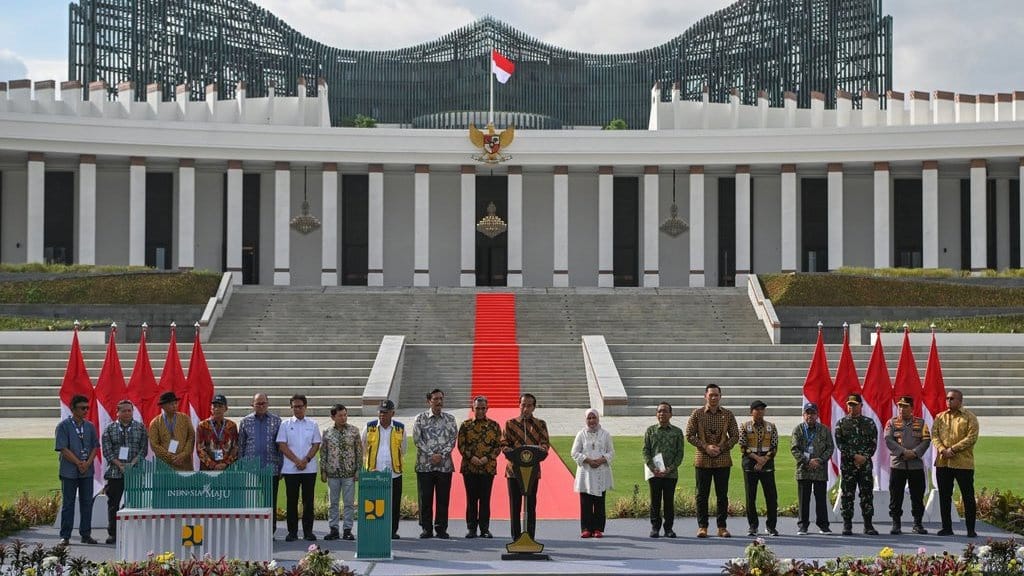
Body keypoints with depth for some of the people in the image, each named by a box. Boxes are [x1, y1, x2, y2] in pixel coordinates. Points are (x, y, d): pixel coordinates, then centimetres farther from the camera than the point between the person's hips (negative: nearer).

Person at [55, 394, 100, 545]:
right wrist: (78, 463, -13)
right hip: (69, 471, -4)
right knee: (68, 503, 1)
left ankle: (86, 534, 14)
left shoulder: (90, 426, 10)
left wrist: (88, 463, -8)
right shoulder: (63, 426, -4)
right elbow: (63, 449, -10)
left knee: (87, 503, 6)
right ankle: (65, 536, 5)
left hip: (87, 470, 4)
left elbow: (94, 447, 9)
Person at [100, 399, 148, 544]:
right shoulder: (110, 428, 6)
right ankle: (112, 533, 8)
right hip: (115, 471, 0)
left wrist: (132, 464, -11)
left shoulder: (140, 427, 7)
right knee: (113, 503, 2)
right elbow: (107, 450, 0)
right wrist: (119, 465, -11)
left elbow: (144, 448, 2)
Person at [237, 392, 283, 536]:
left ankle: (270, 532, 7)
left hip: (271, 468, 0)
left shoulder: (276, 420, 7)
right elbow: (241, 445, 10)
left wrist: (281, 466, 1)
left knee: (271, 502, 1)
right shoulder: (246, 421, 9)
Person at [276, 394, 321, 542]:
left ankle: (308, 531, 7)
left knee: (308, 500, 2)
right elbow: (282, 446, -1)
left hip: (309, 468, 1)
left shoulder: (312, 425, 9)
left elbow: (316, 445, 4)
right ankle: (292, 531, 6)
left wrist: (305, 460, -11)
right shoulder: (285, 425, 6)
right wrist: (297, 461, -11)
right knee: (291, 501, 1)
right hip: (290, 468, -1)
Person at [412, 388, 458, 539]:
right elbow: (417, 439, -3)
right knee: (425, 498, 1)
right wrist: (431, 455, -12)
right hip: (424, 464, -1)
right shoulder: (421, 418, 4)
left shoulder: (450, 419, 9)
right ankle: (426, 528, 9)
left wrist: (442, 455, -12)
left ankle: (441, 528, 9)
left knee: (443, 498, 2)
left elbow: (453, 439, 2)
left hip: (445, 465, 1)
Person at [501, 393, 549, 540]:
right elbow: (504, 444, 3)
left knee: (531, 505, 2)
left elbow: (545, 443, -1)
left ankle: (530, 538, 6)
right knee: (515, 505, 2)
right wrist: (511, 452, -20)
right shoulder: (510, 424, 9)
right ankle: (516, 538, 7)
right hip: (514, 469, 0)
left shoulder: (540, 424, 9)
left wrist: (540, 450, -25)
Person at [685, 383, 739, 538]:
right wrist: (705, 447, -11)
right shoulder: (697, 414, 2)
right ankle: (702, 526, 7)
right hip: (702, 460, -1)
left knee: (722, 495, 3)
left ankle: (722, 527, 9)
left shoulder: (728, 415, 5)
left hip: (723, 460, 1)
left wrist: (722, 447, -9)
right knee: (702, 495, 1)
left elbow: (735, 436, 5)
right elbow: (689, 435, 0)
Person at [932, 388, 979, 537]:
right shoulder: (940, 417, 12)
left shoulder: (969, 417, -1)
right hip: (943, 463, 4)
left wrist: (953, 449, -16)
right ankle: (947, 528, 14)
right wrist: (942, 449, -13)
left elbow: (972, 437, -10)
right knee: (944, 497, 7)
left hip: (963, 463, -4)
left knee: (968, 497, -1)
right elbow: (934, 435, 5)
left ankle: (970, 529, 5)